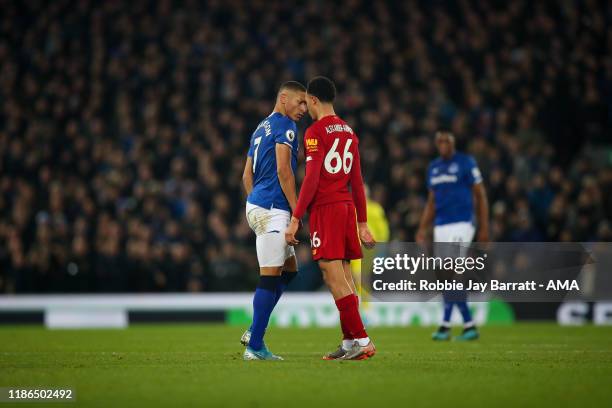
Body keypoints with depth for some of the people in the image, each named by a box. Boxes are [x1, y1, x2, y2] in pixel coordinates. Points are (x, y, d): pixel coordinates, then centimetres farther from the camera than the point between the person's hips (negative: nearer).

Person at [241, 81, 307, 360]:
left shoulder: (261, 128, 21)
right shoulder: (285, 126, -7)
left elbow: (247, 176, 22)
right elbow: (283, 170, -16)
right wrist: (297, 212, -14)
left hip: (256, 205, 10)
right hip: (272, 209, -10)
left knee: (289, 269, 17)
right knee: (270, 276, -8)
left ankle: (254, 332, 13)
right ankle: (255, 346, -7)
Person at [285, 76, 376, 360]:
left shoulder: (316, 132, -8)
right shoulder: (348, 132, 16)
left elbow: (311, 179, -15)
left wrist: (295, 219, -14)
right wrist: (362, 223, 20)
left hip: (325, 208, -8)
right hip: (347, 206, 8)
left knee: (334, 277, -10)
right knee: (343, 277, 9)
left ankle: (362, 340, -16)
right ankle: (349, 343, 9)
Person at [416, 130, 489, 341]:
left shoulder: (466, 163, -3)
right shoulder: (433, 167, 15)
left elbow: (480, 195, -2)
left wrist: (484, 227, -7)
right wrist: (422, 230, 14)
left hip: (461, 225, -7)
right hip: (440, 227, 7)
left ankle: (445, 325, -13)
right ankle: (469, 326, 10)